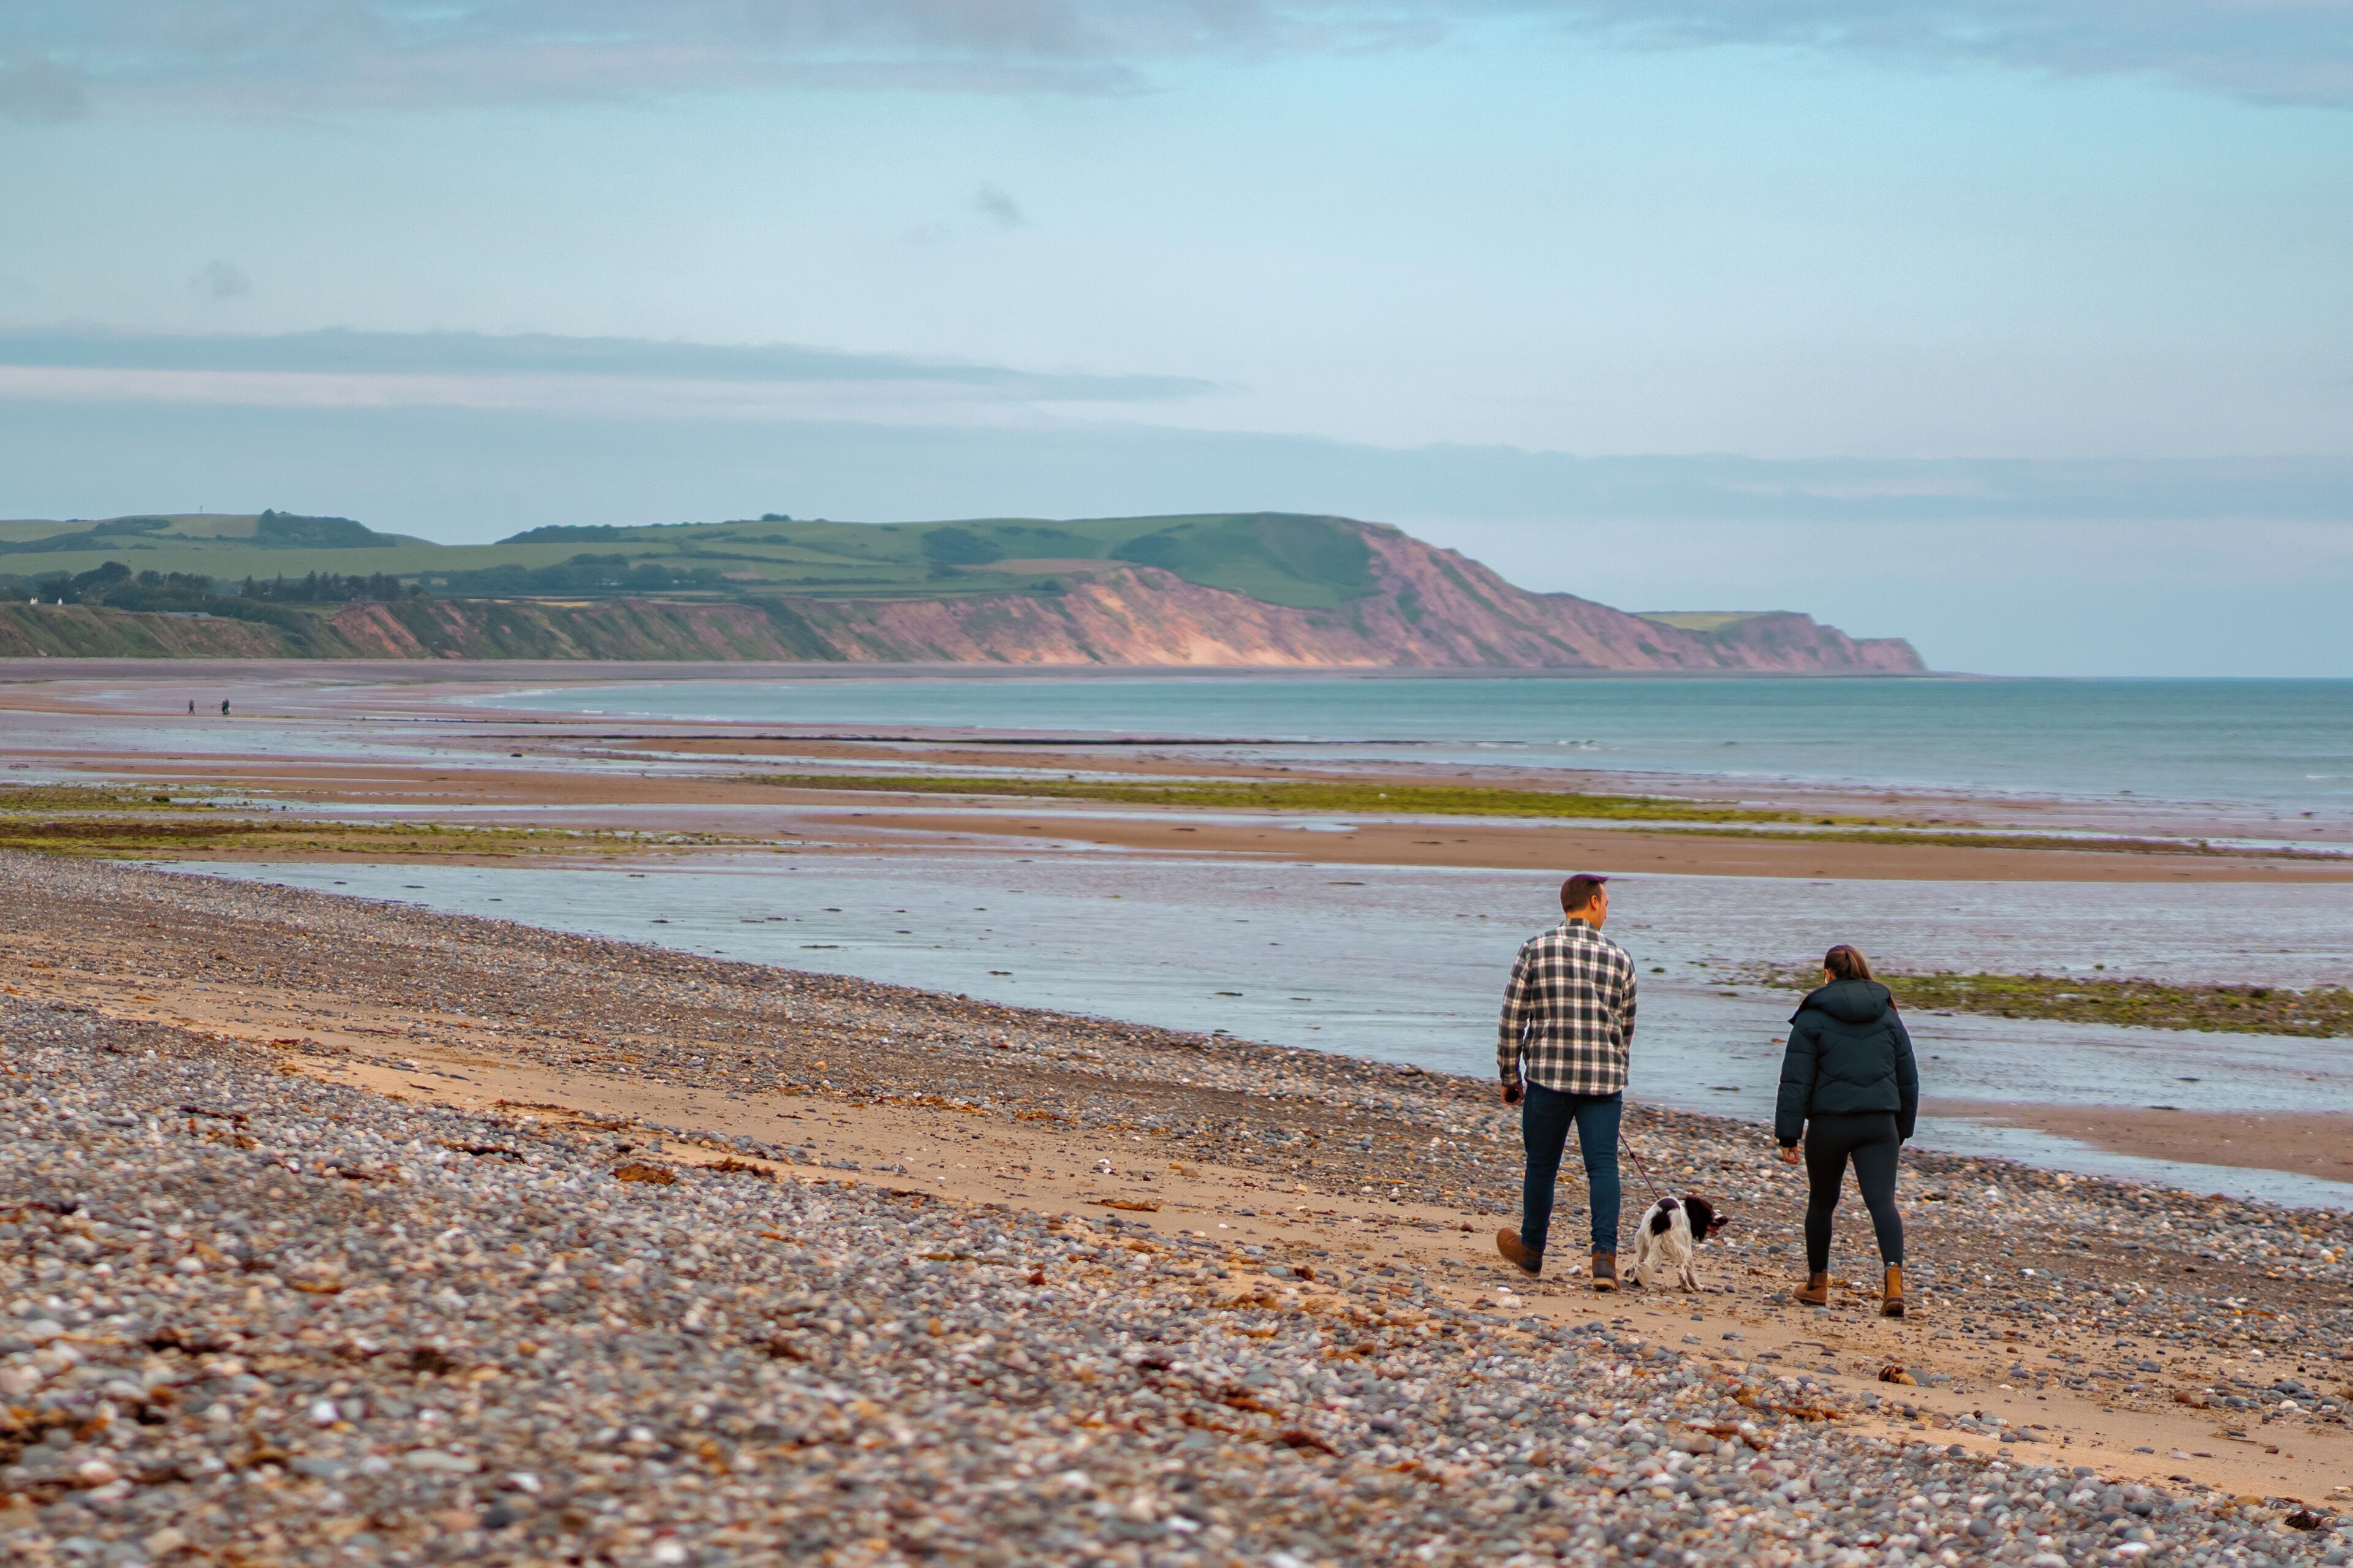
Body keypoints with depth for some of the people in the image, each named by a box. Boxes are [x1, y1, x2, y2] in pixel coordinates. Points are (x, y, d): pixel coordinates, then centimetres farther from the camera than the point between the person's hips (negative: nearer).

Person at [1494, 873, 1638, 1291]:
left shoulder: (1535, 950, 0)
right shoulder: (1619, 959, 6)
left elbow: (1513, 1018, -1)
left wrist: (1509, 1076, 9)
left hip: (1548, 1073, -1)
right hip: (1604, 1081, 1)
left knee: (1541, 1164, 13)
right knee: (1603, 1166, 1)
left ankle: (1531, 1249, 28)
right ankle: (1605, 1253, -15)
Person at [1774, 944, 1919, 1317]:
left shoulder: (1813, 1017, -1)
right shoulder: (1887, 1016, 10)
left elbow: (1796, 1081, -5)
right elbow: (1908, 1078, 14)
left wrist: (1788, 1135, -3)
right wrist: (1902, 1128, 24)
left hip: (1828, 1124, -2)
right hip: (1879, 1125, 2)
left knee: (1821, 1201, 16)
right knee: (1882, 1201, -6)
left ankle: (1817, 1283, 26)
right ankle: (1894, 1278, -28)